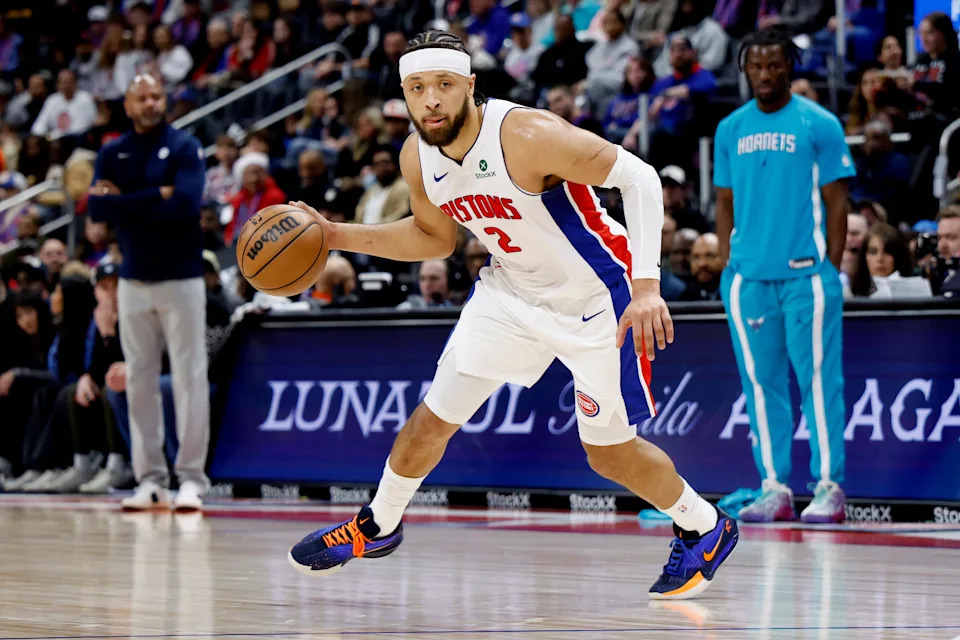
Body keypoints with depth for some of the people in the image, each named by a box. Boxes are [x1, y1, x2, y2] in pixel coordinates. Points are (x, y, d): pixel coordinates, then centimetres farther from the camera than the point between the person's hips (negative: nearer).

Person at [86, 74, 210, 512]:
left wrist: (126, 203, -10)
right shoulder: (112, 154, 8)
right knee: (139, 381, 4)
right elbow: (97, 208, -6)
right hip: (133, 280, 4)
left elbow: (185, 204, -17)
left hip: (180, 278, -4)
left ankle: (191, 477, -3)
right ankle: (149, 479, 9)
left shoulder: (185, 147, -2)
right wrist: (157, 195, -13)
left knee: (188, 378, -5)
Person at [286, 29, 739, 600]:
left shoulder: (527, 135, -32)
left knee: (610, 452, 3)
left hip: (595, 297, -6)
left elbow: (638, 176, -30)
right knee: (434, 417, 5)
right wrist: (337, 235, 1)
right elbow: (434, 237, 11)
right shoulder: (418, 158, -9)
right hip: (512, 292, 6)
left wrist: (646, 286, -37)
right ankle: (378, 527, 30)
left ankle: (706, 529, 28)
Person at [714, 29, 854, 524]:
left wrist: (832, 269, -6)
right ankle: (774, 488, 11)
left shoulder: (819, 124, 0)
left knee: (818, 380, -5)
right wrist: (727, 267, 9)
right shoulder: (730, 130, 12)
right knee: (761, 382, 5)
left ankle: (828, 487, 0)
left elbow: (836, 201, -1)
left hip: (805, 274, -4)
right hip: (748, 277, 4)